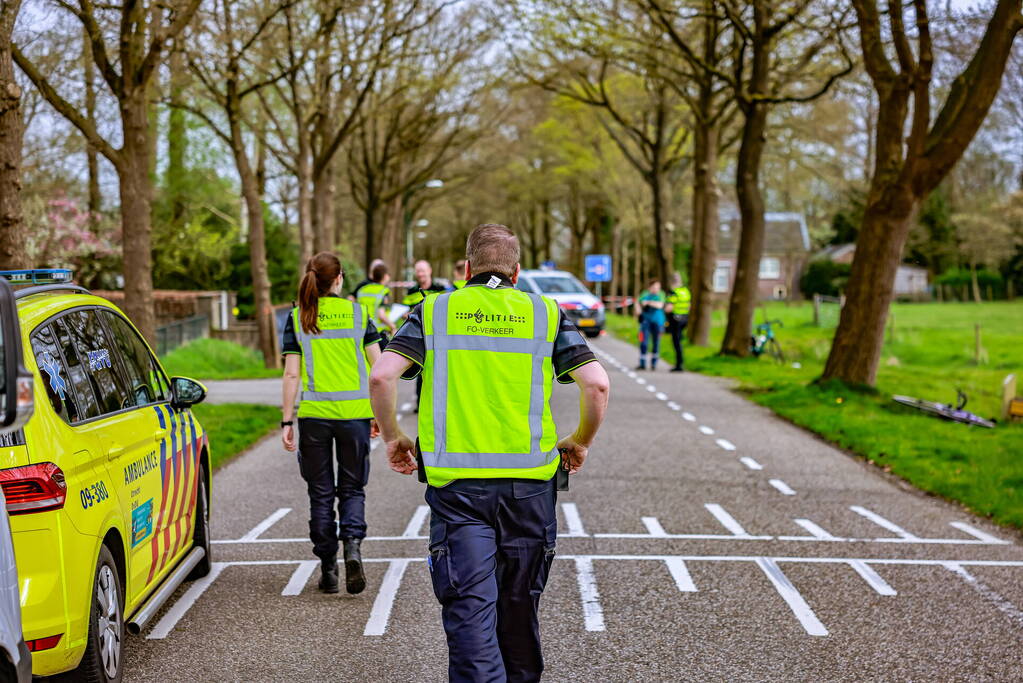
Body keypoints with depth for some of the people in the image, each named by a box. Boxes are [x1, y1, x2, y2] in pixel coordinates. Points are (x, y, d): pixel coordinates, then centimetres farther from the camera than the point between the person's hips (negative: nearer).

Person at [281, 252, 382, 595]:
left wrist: (287, 421, 2)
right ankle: (352, 544, -14)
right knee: (352, 488, 13)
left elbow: (292, 374, -2)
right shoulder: (358, 313, 3)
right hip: (354, 412, 0)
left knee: (321, 492, 10)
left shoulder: (297, 318, 1)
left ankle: (328, 569, 13)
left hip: (314, 413, 0)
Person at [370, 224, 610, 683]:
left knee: (469, 608, -2)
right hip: (529, 484, 1)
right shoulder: (545, 314, 5)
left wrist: (392, 437, 8)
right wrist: (581, 442, 11)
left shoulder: (433, 312, 5)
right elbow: (596, 383, -5)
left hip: (455, 484, -1)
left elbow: (381, 376, -7)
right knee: (519, 608, 17)